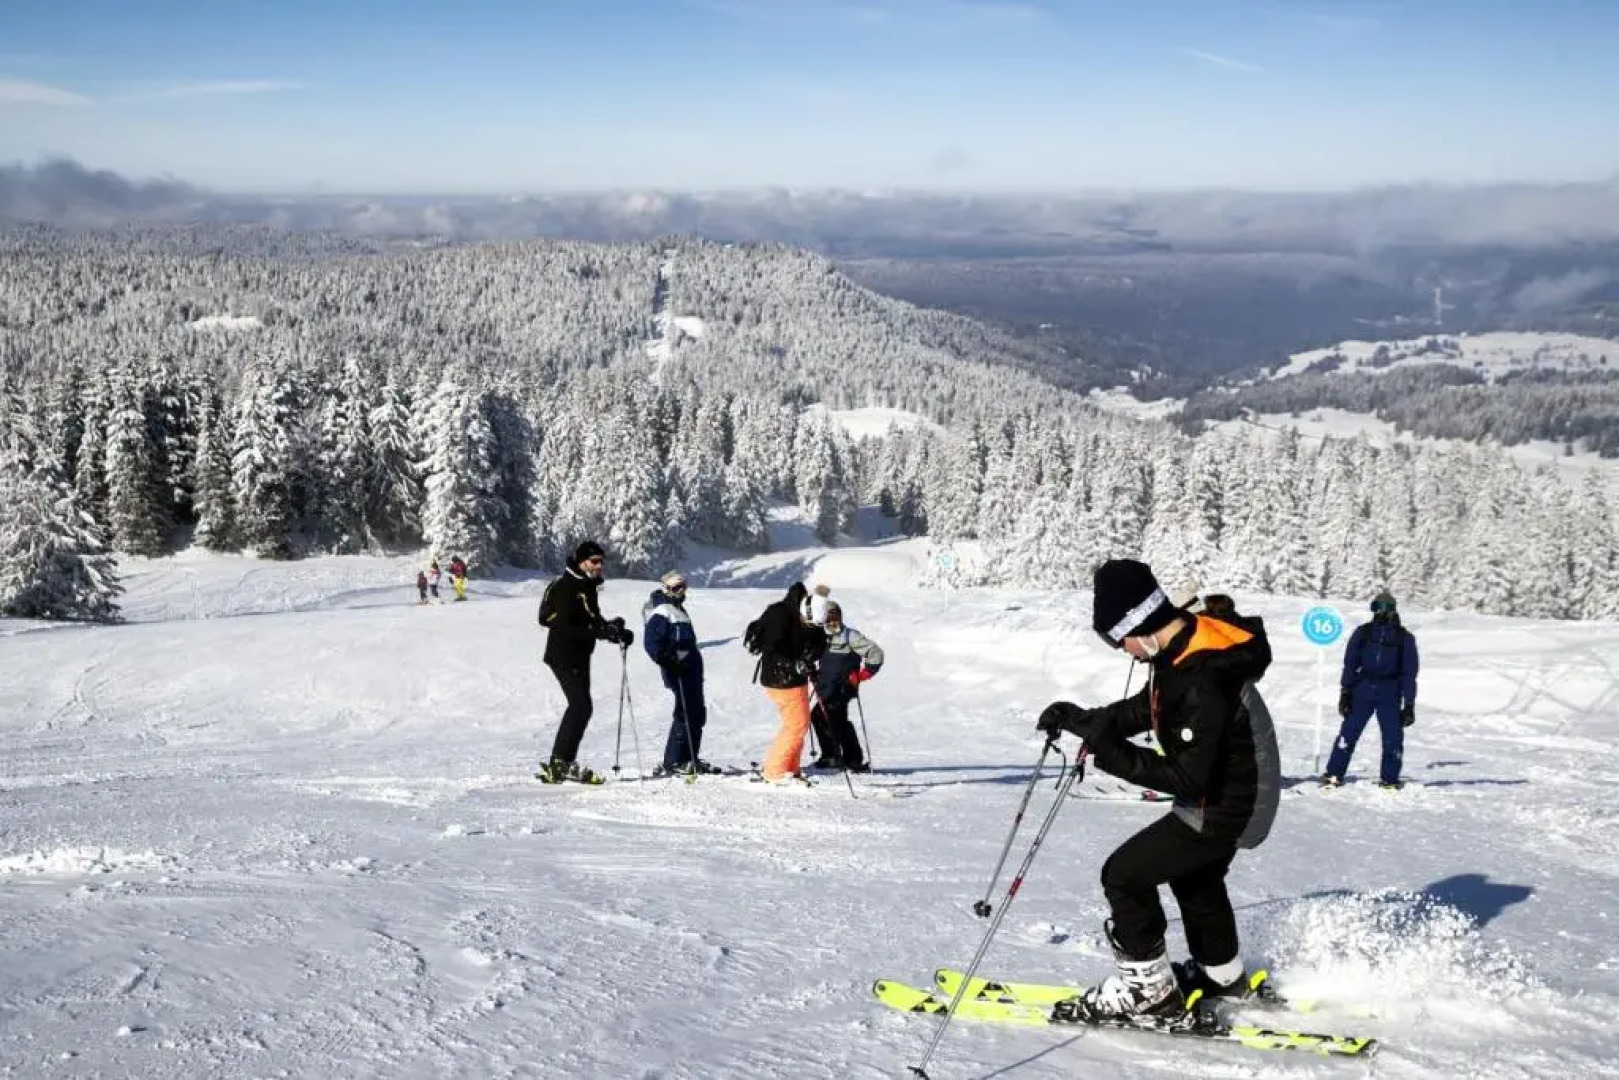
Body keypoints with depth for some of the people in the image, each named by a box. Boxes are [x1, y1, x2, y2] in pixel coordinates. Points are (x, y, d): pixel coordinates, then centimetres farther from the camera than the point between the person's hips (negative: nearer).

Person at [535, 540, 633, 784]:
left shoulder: (587, 587, 13)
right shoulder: (565, 588, -16)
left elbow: (594, 621, 18)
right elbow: (563, 627, -24)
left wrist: (615, 631, 0)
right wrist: (598, 631, -30)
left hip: (579, 658, 10)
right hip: (564, 656, -10)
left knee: (579, 707, 12)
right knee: (581, 706, -15)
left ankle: (561, 764, 18)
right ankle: (560, 764, -14)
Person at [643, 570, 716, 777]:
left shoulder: (675, 608, 21)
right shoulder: (661, 610, -11)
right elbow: (652, 643, -21)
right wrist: (669, 663, -23)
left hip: (691, 666, 10)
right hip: (680, 669, -10)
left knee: (698, 714, 14)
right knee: (686, 715, -10)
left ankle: (689, 759, 23)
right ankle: (672, 763, -6)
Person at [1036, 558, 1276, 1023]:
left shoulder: (1201, 681, -35)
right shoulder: (1186, 649, -4)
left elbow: (1188, 777, -32)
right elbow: (1146, 708, 11)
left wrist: (1114, 754, -31)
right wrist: (1085, 719, 0)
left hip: (1223, 808, -10)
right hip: (1238, 794, 10)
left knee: (1125, 874, -5)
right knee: (1194, 876, 30)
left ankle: (1148, 991, 7)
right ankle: (1221, 976, 50)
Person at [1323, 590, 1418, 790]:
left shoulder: (1405, 638, 6)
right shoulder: (1362, 633, 7)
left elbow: (1409, 672, 6)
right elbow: (1350, 663, 6)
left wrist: (1409, 704, 2)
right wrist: (1345, 692, -2)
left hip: (1390, 695, 0)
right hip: (1363, 690, 0)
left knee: (1393, 739, -4)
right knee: (1348, 732, -5)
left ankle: (1389, 780, 10)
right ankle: (1333, 775, 2)